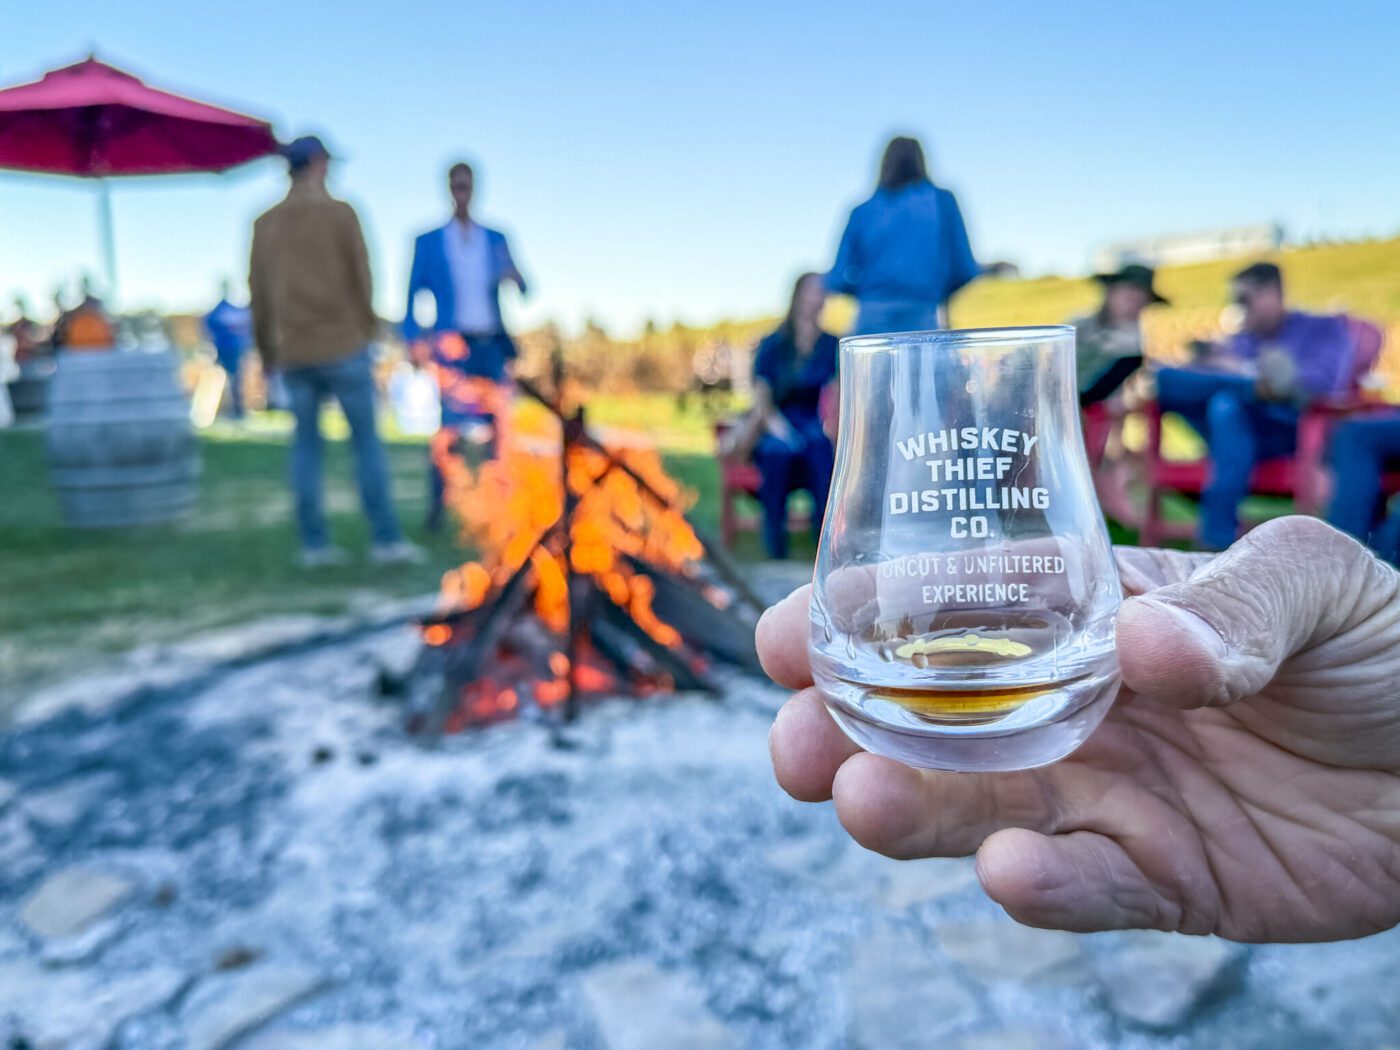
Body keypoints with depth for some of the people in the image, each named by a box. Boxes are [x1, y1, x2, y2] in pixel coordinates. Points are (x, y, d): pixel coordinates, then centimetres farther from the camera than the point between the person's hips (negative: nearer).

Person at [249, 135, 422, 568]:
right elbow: (360, 280, -4)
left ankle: (314, 543, 7)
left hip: (294, 353, 4)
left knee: (306, 445, 9)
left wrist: (266, 350, 18)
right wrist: (367, 330, 10)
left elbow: (259, 293, 9)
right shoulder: (340, 214, -5)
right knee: (366, 440, 1)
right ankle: (386, 539, 1)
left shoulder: (265, 224, 8)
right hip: (342, 346, -4)